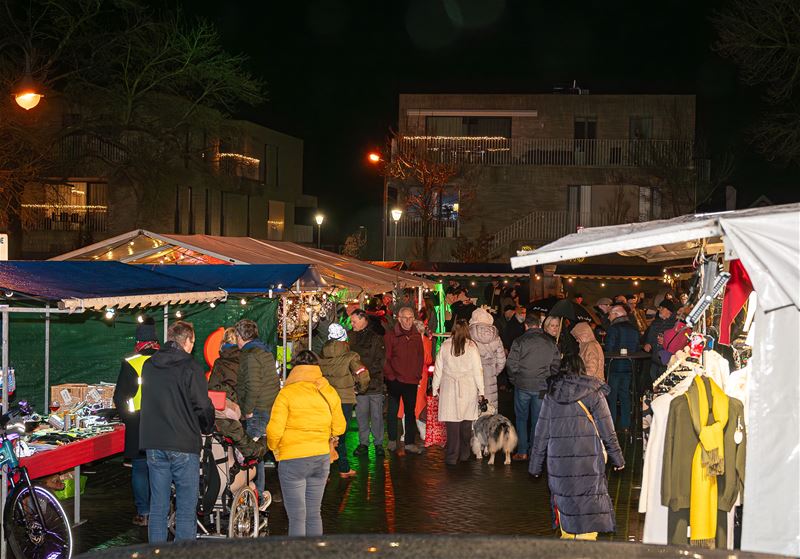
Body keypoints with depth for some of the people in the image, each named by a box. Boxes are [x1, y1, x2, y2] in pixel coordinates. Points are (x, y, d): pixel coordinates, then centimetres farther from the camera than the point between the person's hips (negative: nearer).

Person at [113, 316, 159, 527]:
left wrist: (127, 418, 8)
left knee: (139, 469, 5)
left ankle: (143, 513, 7)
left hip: (137, 425, -2)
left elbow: (119, 396, -4)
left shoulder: (130, 364, -7)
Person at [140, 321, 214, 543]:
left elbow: (148, 402, 16)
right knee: (186, 509, 0)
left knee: (157, 507, 11)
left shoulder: (148, 366, 9)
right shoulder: (190, 367, -9)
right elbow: (203, 406, -8)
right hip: (184, 445, -5)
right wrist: (208, 428, 10)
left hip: (153, 445, 5)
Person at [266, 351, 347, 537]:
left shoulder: (287, 393, -11)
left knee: (297, 517, 0)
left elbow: (274, 430, -15)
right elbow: (339, 428, 10)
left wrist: (273, 447, 5)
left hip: (293, 459, -5)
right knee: (314, 514, 15)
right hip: (322, 457, 5)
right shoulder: (329, 393, 3)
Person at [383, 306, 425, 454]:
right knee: (393, 411, 7)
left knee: (410, 412, 5)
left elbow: (421, 357, 15)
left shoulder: (417, 336, 9)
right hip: (395, 380, -3)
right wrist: (390, 375, -8)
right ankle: (392, 441, 17)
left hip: (412, 381, 3)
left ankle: (410, 443, 10)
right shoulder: (390, 335, -4)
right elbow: (386, 358, -4)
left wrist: (418, 374, 6)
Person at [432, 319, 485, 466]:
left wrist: (435, 388, 14)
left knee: (452, 423, 1)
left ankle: (452, 457, 0)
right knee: (466, 423, 10)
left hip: (449, 388, 0)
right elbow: (477, 370, -3)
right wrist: (481, 390, 3)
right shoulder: (471, 346, -4)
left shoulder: (445, 346, -1)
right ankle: (464, 454, 19)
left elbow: (438, 368, 5)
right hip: (468, 388, 0)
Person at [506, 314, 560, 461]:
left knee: (521, 418, 10)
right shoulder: (550, 343, 3)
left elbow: (511, 364, -10)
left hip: (522, 386, -2)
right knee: (538, 419, 10)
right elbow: (556, 366, 5)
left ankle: (522, 452, 8)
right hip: (542, 387, 2)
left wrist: (514, 380, 6)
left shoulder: (520, 341, -8)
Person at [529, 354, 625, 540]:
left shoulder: (551, 394, 8)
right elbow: (607, 431, 1)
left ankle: (567, 536, 22)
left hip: (558, 460, 3)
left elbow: (541, 433, 8)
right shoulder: (592, 393, 1)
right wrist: (618, 458, 10)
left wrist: (535, 464, 14)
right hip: (588, 460, -3)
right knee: (589, 502, 1)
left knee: (564, 499, 14)